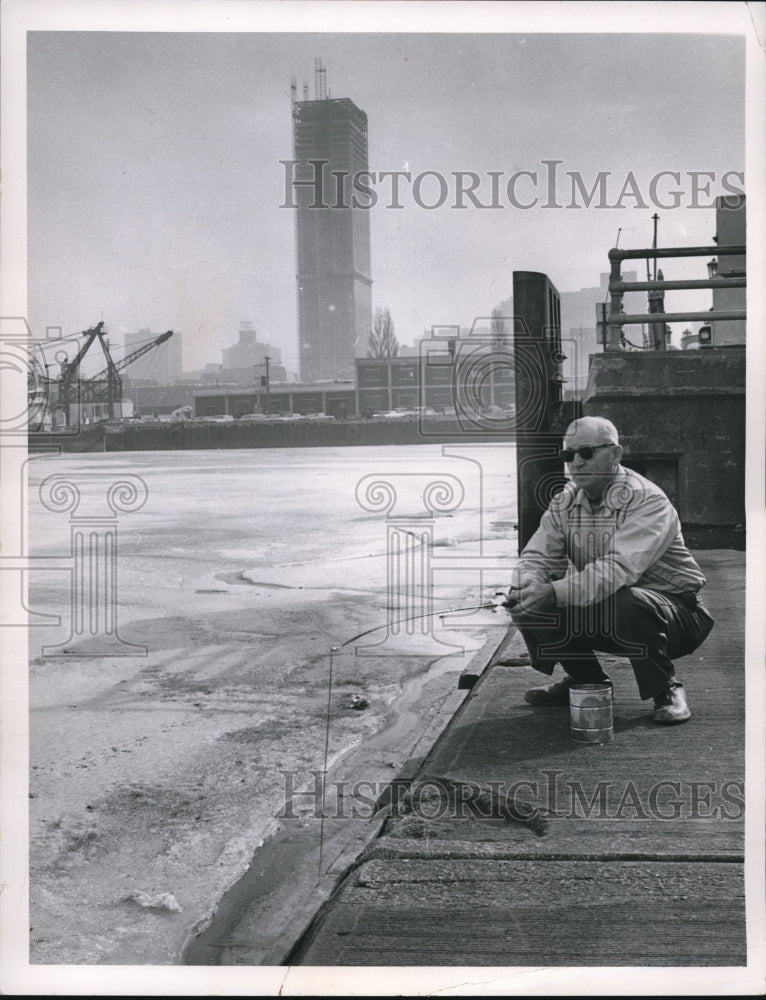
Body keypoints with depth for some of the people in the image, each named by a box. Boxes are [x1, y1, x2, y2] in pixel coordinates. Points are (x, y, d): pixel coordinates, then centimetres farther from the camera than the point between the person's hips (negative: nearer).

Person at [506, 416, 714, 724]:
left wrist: (554, 592, -46)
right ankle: (584, 679, 11)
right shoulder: (565, 503, 1)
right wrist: (528, 585, -30)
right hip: (599, 615, 6)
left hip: (674, 610, -6)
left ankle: (665, 689, -12)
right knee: (528, 604, -11)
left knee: (629, 603, -39)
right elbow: (537, 555, -4)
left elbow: (619, 569, -36)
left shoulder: (647, 501, -22)